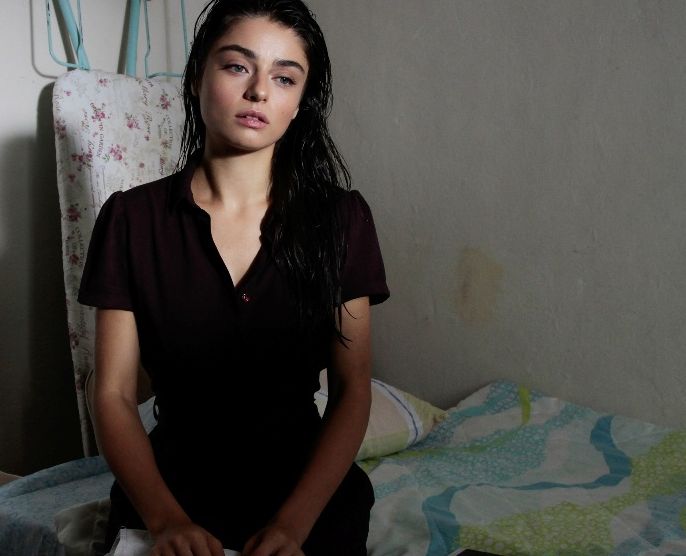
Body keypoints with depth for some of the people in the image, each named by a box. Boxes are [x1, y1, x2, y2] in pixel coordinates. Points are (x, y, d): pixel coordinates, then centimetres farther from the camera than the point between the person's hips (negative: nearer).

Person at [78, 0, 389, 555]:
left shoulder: (341, 218, -2)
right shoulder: (131, 218, -3)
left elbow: (352, 390, -3)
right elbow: (114, 394, -4)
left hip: (312, 494, 1)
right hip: (173, 492, 0)